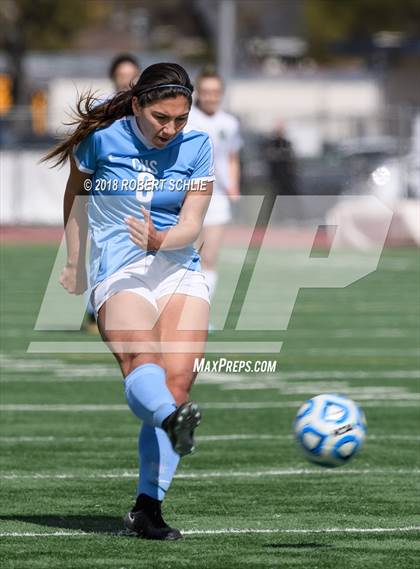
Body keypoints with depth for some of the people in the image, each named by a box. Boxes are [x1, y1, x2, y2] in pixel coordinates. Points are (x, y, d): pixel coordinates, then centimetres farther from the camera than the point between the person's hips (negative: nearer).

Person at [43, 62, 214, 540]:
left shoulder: (196, 146, 5)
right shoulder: (101, 140, -1)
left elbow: (192, 224, -2)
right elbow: (75, 195, 17)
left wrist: (161, 241, -24)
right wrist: (73, 265, 24)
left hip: (181, 272, 3)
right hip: (119, 275, -3)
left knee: (177, 381, -15)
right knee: (142, 362, -31)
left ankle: (147, 507, -13)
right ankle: (171, 419, -64)